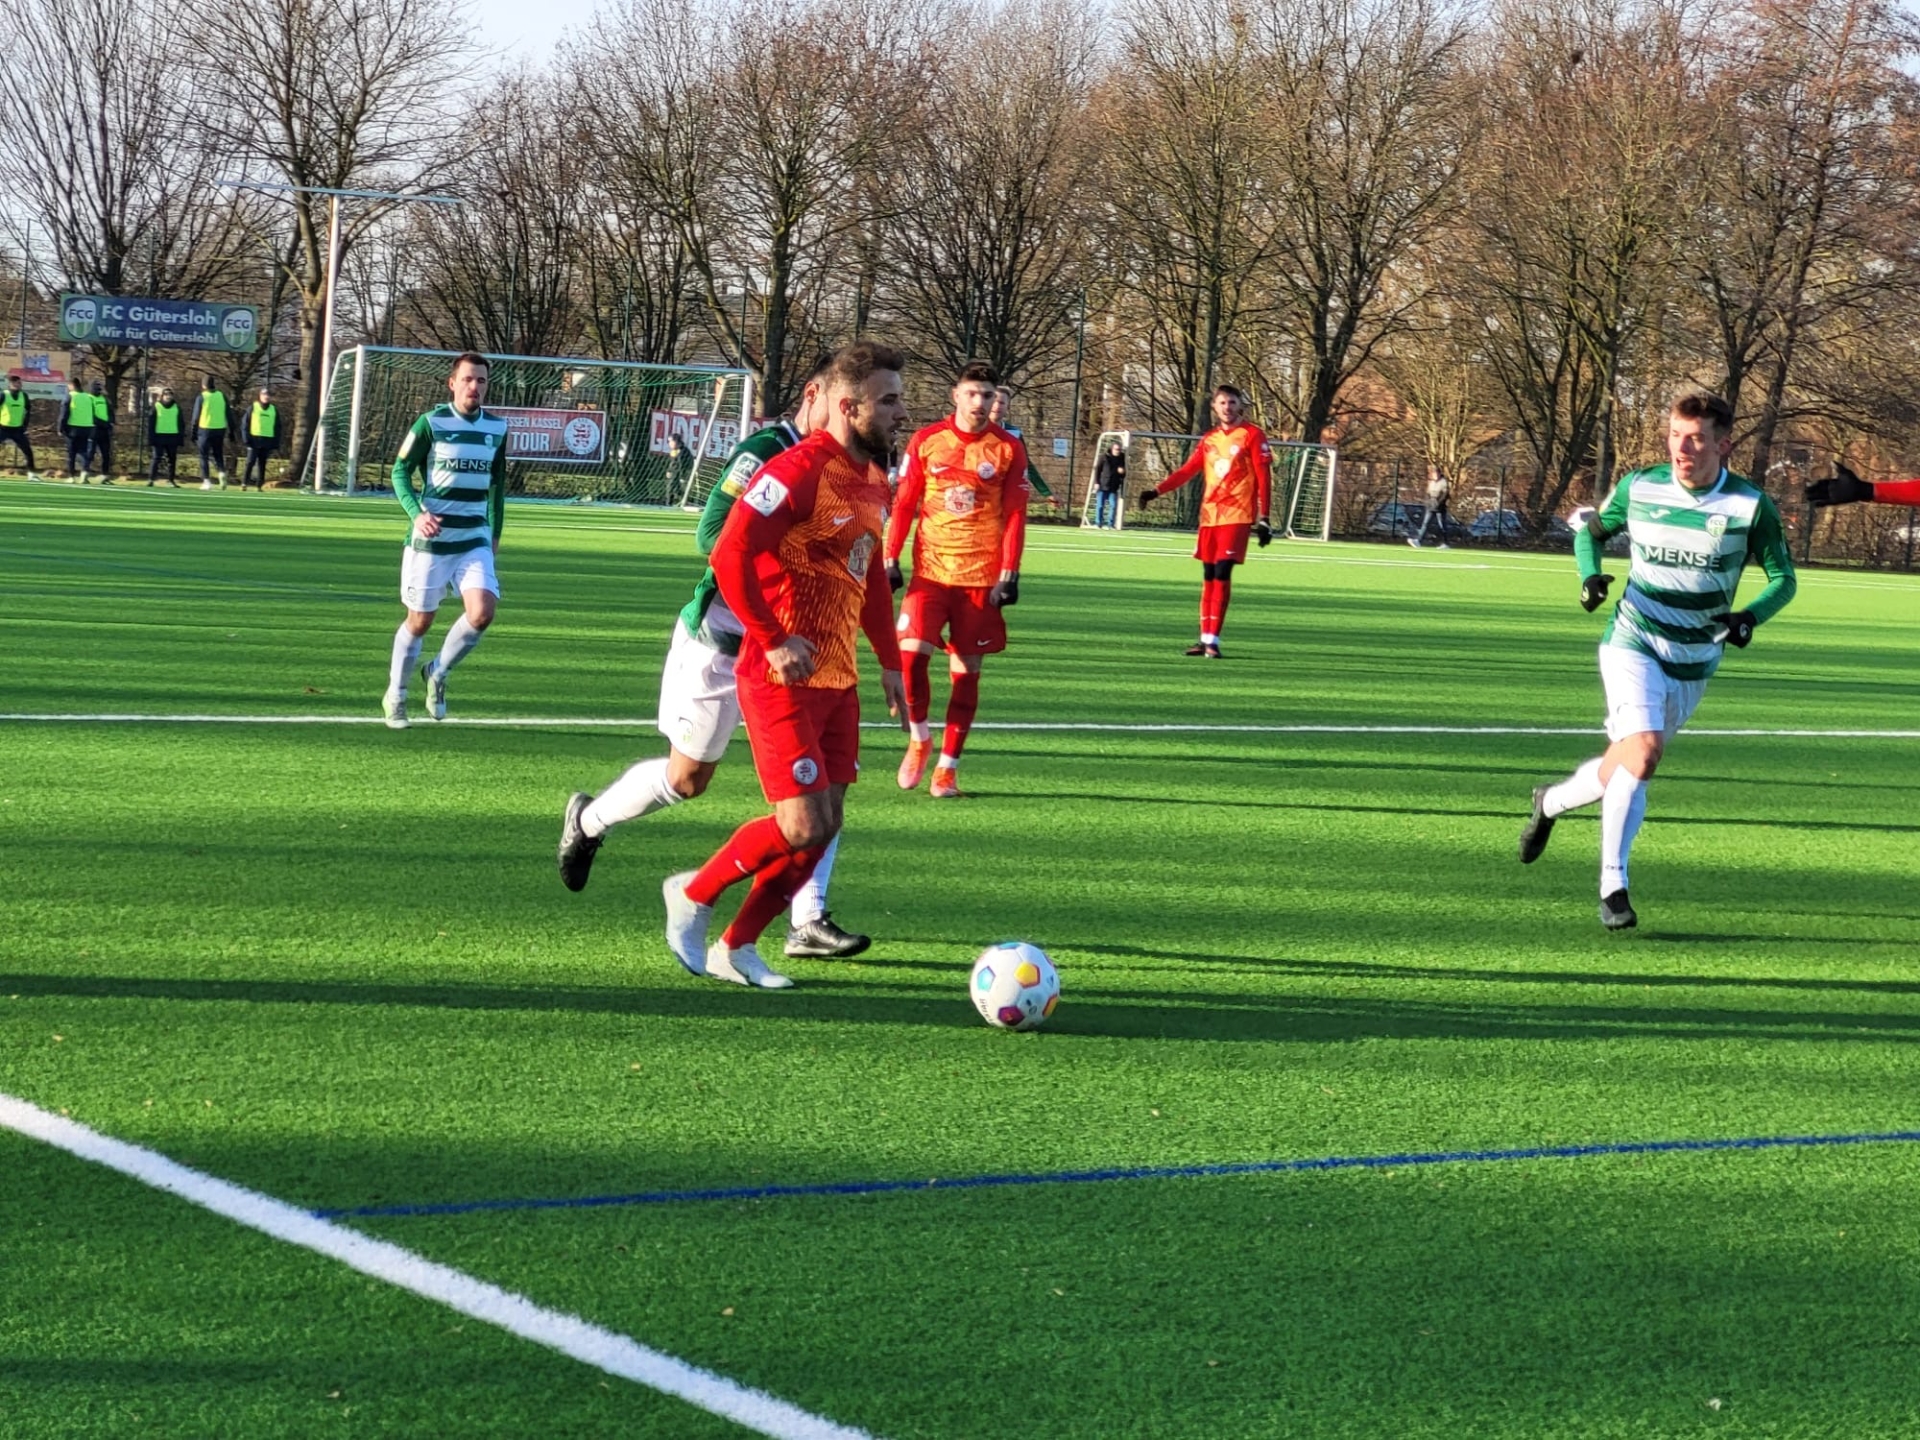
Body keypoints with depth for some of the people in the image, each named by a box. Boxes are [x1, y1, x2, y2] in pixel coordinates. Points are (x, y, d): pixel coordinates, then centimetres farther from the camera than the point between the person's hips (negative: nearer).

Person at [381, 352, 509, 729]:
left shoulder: (496, 428, 6)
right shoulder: (431, 423, -7)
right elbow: (400, 471, -4)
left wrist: (496, 532, 21)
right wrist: (416, 513, -19)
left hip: (475, 539, 3)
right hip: (430, 539, -3)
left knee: (482, 612, -15)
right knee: (419, 620, 3)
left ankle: (438, 674, 11)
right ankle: (394, 697, 23)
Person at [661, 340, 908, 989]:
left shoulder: (874, 479, 12)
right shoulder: (800, 470, -17)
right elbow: (730, 555, -23)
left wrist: (890, 662, 18)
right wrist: (773, 641, -21)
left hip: (837, 679, 9)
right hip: (784, 677, -9)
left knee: (825, 825, 7)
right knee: (803, 825, -12)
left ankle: (736, 948, 18)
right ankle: (694, 893, 12)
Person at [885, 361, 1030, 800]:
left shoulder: (1008, 449, 2)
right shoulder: (926, 441, 3)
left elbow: (1015, 515, 2)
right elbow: (903, 503, 7)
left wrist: (1009, 574, -6)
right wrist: (890, 560, 1)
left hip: (981, 577, 0)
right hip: (929, 570, 0)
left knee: (966, 672, 2)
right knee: (911, 654, -15)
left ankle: (947, 767, 12)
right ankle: (919, 738, 10)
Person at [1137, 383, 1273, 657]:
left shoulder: (1253, 435, -2)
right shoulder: (1209, 439, 14)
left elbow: (1263, 477, -5)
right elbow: (1188, 470, 14)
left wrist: (1264, 518, -9)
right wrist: (1157, 491, 2)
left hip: (1237, 516, -5)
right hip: (1210, 515, 5)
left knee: (1222, 573, -13)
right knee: (1208, 576, 6)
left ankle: (1213, 640, -12)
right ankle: (1205, 638, 11)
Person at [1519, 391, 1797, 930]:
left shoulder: (1751, 506, -9)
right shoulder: (1639, 488, -6)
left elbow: (1782, 577, 0)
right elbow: (1591, 530, 11)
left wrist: (1749, 617, -19)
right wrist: (1590, 576, -9)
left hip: (1695, 661, 2)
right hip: (1633, 643, -2)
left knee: (1624, 765, 11)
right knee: (1643, 753, -23)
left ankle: (1551, 802, 43)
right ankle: (1613, 886, -16)